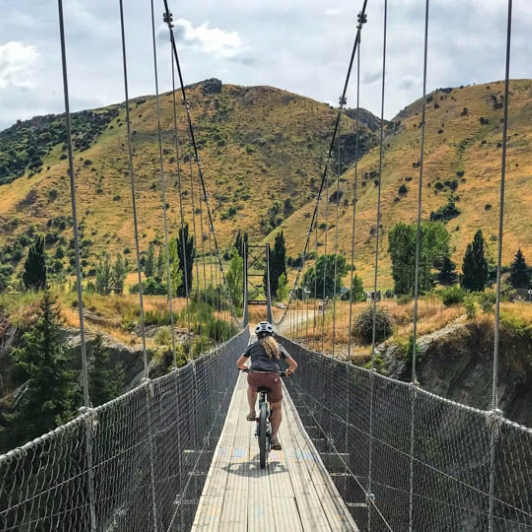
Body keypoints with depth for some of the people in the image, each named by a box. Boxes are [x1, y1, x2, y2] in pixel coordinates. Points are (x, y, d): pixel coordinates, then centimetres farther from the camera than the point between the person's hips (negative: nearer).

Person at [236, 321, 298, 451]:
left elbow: (239, 363, 28)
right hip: (273, 378, 0)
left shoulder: (253, 345, 22)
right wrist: (289, 371, 44)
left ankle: (252, 412, 26)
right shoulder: (278, 347, 23)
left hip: (255, 377, 0)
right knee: (277, 408, 22)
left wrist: (244, 368, 51)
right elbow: (294, 364, 22)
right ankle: (274, 437, 9)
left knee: (251, 387, 40)